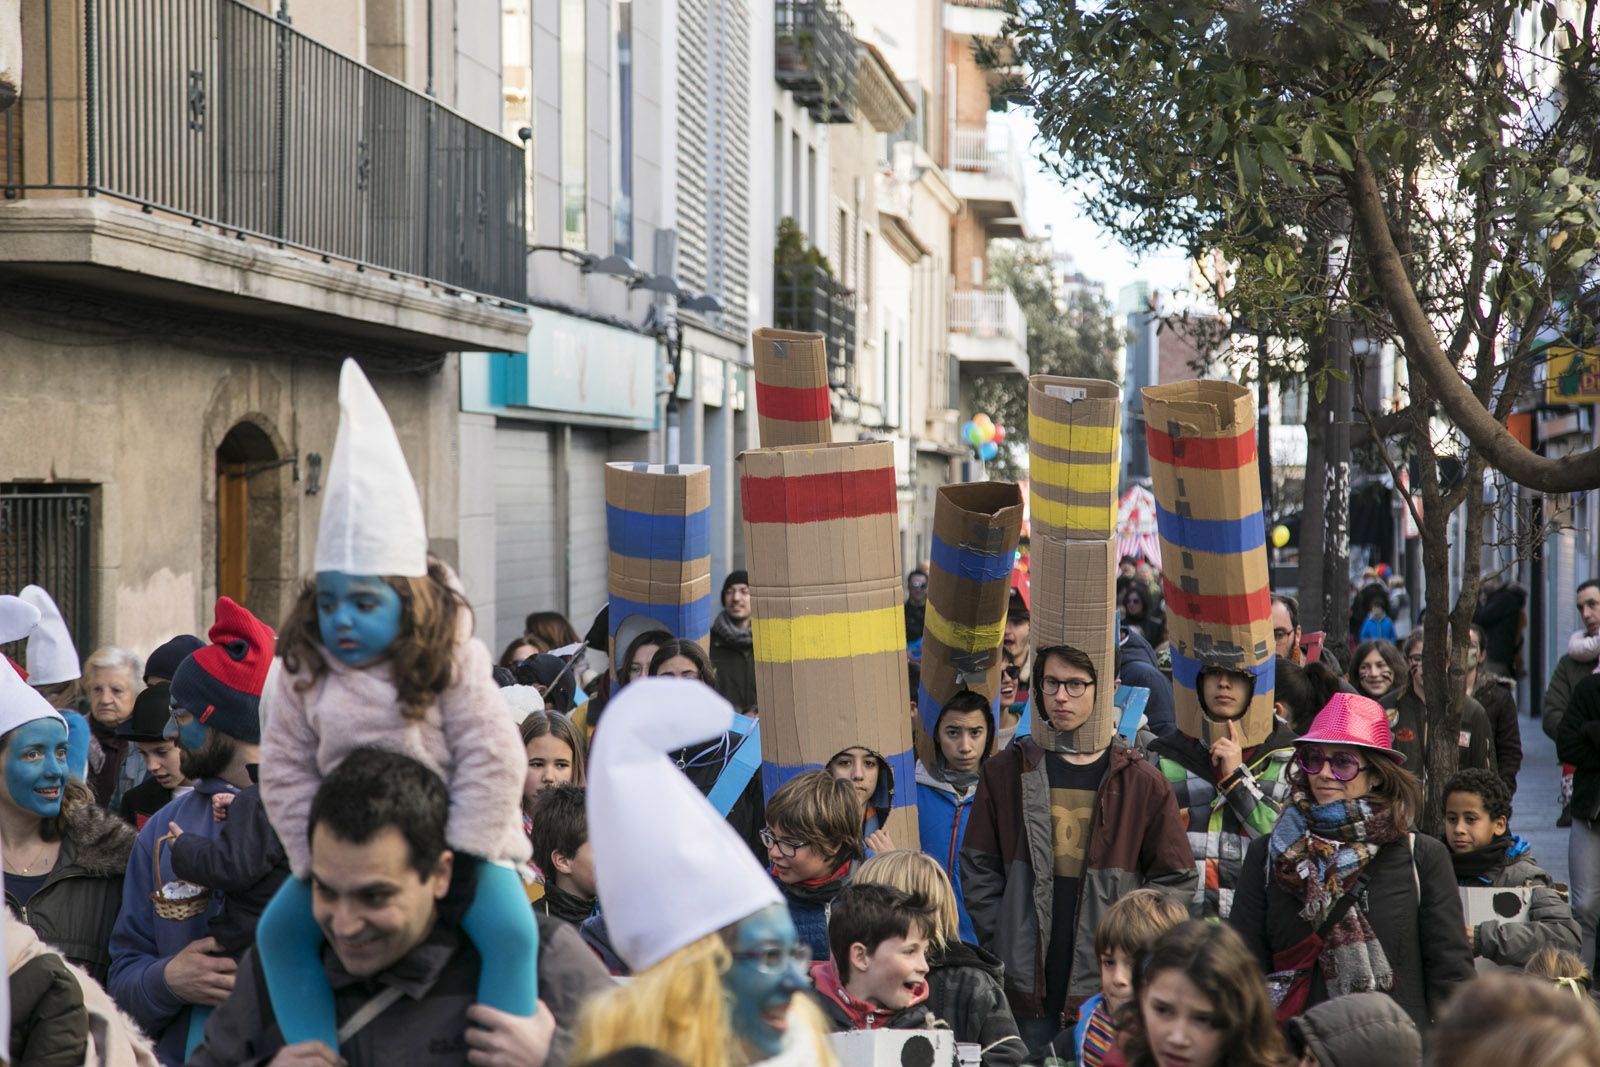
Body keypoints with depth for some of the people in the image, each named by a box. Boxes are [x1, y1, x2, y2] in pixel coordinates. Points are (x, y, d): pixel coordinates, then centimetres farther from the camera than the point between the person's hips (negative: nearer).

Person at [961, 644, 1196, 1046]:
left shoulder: (1141, 782, 4)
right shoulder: (1006, 772, 7)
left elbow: (1175, 878, 7)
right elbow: (978, 871, 9)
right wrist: (1001, 950, 0)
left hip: (1109, 992, -1)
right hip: (1028, 988, 1)